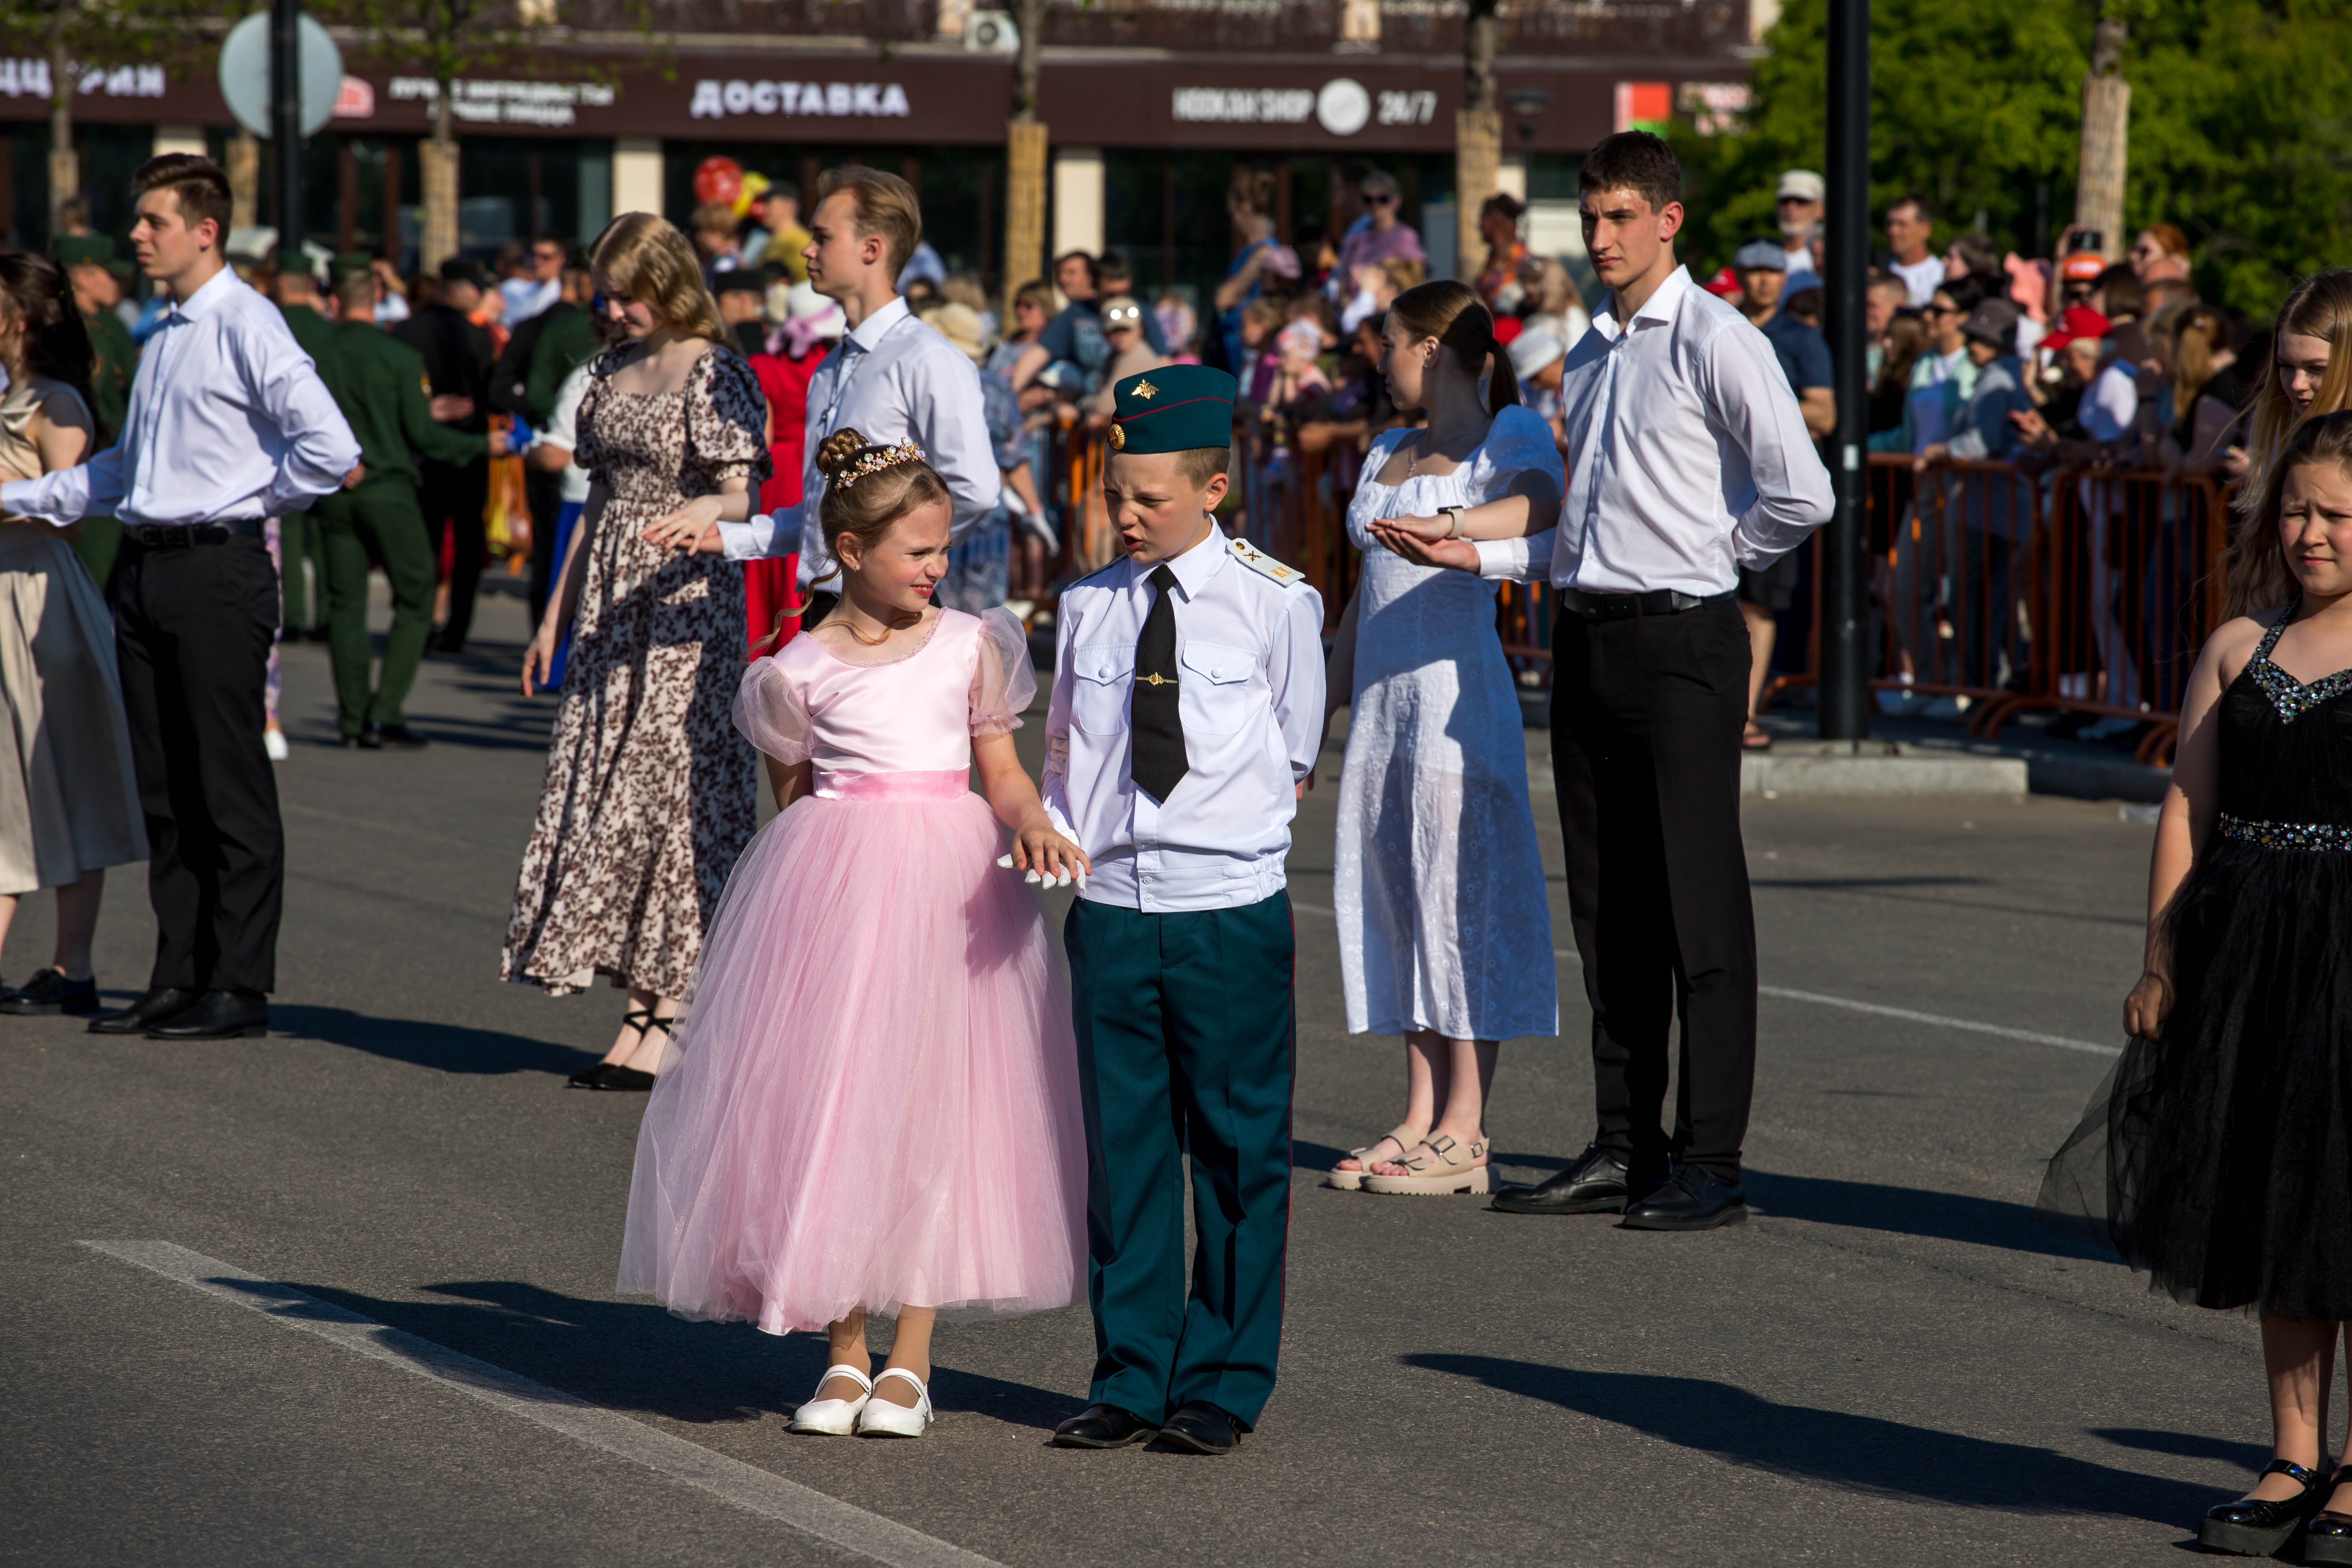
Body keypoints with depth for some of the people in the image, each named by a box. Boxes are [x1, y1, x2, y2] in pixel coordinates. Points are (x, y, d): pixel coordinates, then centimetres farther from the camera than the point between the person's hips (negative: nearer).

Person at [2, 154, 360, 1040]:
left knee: (230, 791, -3)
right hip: (146, 570, 9)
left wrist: (257, 500, -6)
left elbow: (329, 449, -19)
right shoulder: (166, 335, 16)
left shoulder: (245, 326, -11)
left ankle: (240, 990, 2)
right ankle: (177, 981, 16)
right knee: (164, 790, 10)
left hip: (217, 570, -9)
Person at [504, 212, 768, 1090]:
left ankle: (659, 1021, -8)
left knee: (670, 791, -9)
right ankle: (644, 1009, 8)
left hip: (685, 600, -8)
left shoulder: (714, 374, -8)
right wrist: (555, 616, 21)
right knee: (605, 794, 4)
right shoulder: (612, 374, 14)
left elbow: (737, 498, -17)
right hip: (609, 606, 8)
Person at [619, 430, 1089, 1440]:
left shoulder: (971, 647, 4)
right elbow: (793, 796, 12)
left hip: (949, 882, 1)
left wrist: (1033, 824, -13)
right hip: (833, 883, -1)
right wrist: (818, 862, 6)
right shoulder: (802, 670, 1)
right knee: (829, 1106, 0)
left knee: (934, 1110, 0)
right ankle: (846, 1355, 12)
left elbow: (1003, 775, 6)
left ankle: (908, 1361, 8)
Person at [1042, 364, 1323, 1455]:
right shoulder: (1087, 608, 7)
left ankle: (1223, 1385, 11)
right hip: (1109, 910, 3)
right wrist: (1058, 838, 1)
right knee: (1122, 1149, 7)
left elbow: (1293, 762, 4)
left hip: (1230, 913, -3)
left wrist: (1223, 837, -1)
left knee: (1238, 1150, 3)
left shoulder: (1274, 603, -3)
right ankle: (1132, 1379, 15)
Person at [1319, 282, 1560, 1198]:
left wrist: (1451, 525, -43)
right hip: (1381, 697, 8)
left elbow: (1540, 505, -26)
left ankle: (1463, 1133, -7)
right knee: (1394, 898, 6)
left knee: (1461, 892, -7)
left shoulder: (1507, 435, -3)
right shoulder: (1388, 454, 21)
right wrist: (1319, 715, 23)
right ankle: (1420, 1118, 10)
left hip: (1458, 689, -8)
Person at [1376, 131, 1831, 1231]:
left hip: (1680, 643, -8)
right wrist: (1477, 554, 12)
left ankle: (1710, 1164, -4)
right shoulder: (1589, 357, 17)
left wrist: (1712, 555, -2)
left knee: (1698, 903, -6)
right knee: (1608, 909, 11)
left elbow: (1802, 495, -14)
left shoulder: (1713, 344, -8)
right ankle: (1625, 1150, 18)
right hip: (1588, 637, 8)